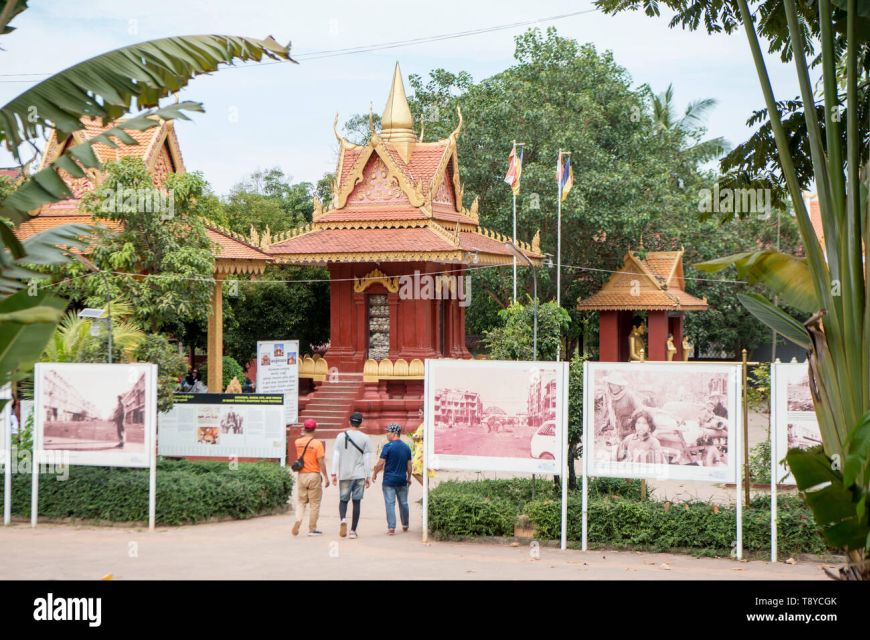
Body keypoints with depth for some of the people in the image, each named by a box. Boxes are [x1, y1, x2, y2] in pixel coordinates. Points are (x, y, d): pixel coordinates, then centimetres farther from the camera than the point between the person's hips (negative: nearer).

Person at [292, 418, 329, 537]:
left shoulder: (298, 442, 1)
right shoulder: (317, 443, -12)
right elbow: (321, 462, -14)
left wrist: (304, 435, 22)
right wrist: (326, 477, -10)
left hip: (301, 475, 4)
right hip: (314, 475, -4)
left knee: (301, 502, 14)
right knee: (314, 504, 6)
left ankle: (298, 520, -11)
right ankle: (312, 529, 8)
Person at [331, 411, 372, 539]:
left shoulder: (341, 436, 2)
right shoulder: (365, 438, -1)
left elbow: (336, 456, 1)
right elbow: (367, 459, -1)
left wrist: (334, 474, 5)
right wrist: (368, 477, 6)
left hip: (344, 475, 1)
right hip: (359, 475, -1)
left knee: (343, 500, 12)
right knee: (356, 502, 5)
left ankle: (343, 519, -16)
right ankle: (353, 530, 4)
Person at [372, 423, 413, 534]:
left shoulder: (388, 446, -12)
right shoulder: (406, 447, 4)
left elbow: (381, 463, -13)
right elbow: (409, 465, 9)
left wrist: (374, 473, 2)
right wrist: (409, 478, 21)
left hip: (389, 480, -5)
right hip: (402, 480, 5)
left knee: (390, 503, -2)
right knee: (403, 503, 15)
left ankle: (391, 527, -7)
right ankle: (405, 525, 28)